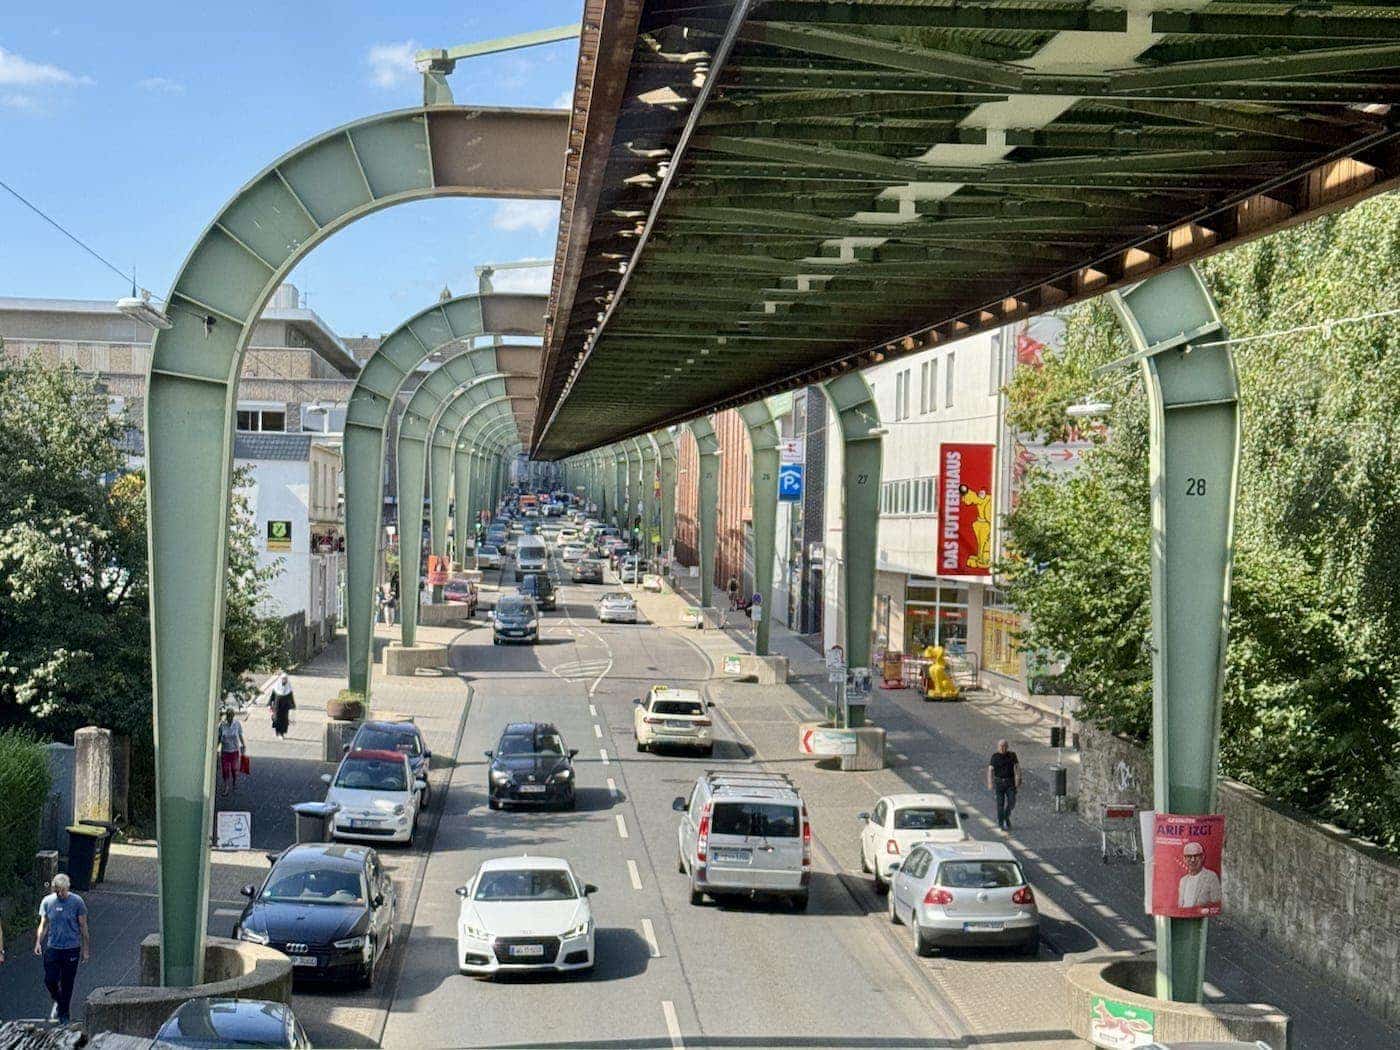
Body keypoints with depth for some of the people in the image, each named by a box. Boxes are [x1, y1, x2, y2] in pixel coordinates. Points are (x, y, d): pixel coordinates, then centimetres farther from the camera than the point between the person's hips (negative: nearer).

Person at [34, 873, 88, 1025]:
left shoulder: (77, 902, -8)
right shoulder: (47, 901, -1)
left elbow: (83, 927, -2)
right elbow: (43, 924, 9)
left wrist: (85, 949, -2)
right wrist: (38, 942, -3)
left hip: (71, 948, -2)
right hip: (52, 948, 2)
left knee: (67, 984, 4)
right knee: (49, 980, -3)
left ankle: (64, 1014, 20)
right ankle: (58, 1002, 28)